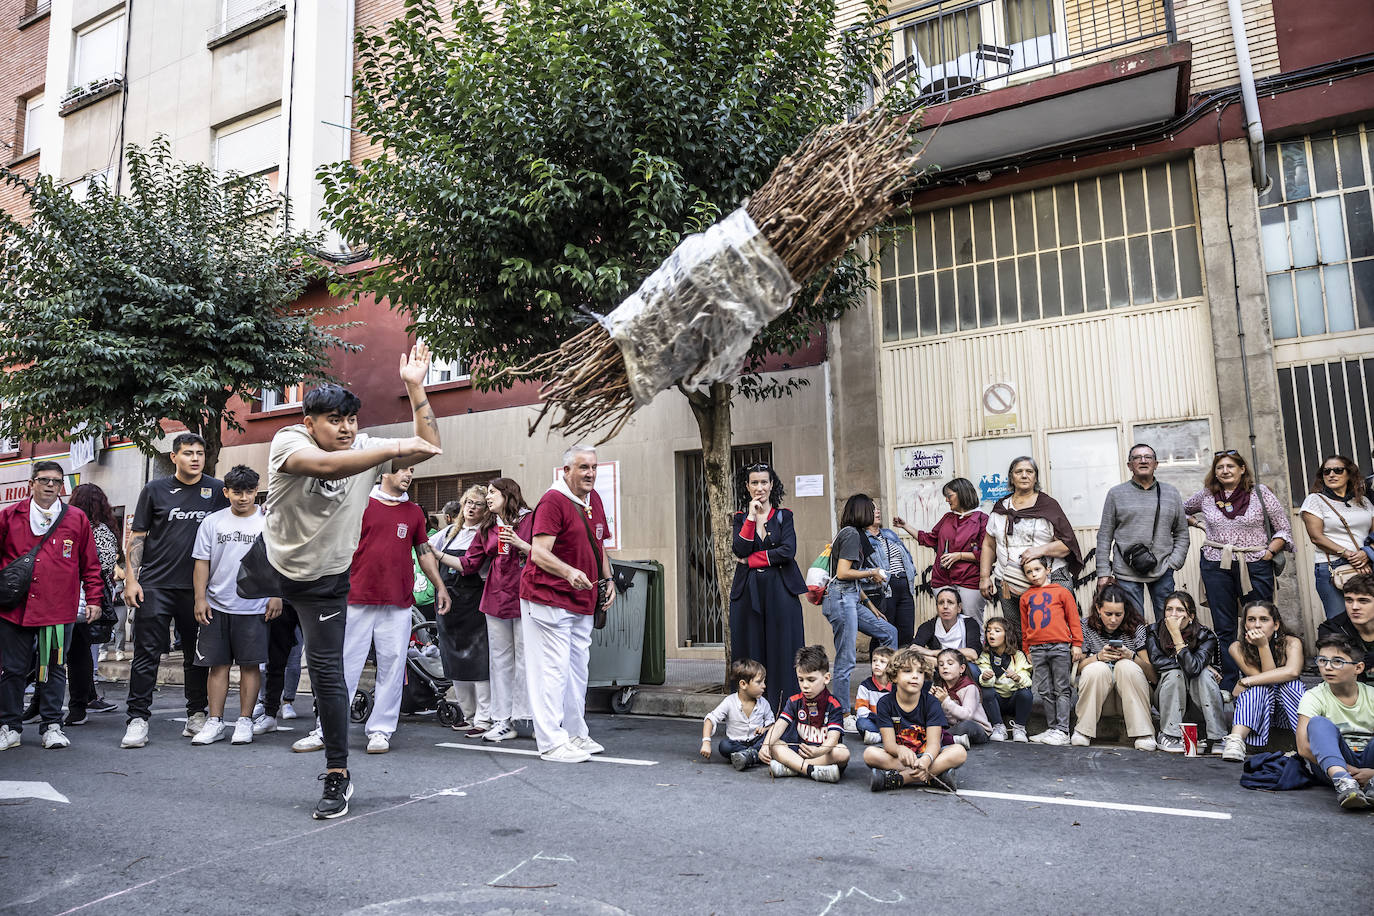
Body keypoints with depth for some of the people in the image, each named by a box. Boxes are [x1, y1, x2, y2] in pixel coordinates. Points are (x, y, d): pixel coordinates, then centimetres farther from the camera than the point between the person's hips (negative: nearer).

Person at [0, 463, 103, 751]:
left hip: (58, 609, 0)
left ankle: (52, 726, 13)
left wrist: (93, 599, 7)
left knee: (54, 668, 4)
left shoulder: (77, 519, 7)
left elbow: (90, 563, 10)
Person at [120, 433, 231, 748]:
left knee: (196, 654, 9)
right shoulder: (155, 490, 5)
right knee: (147, 653, -1)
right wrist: (131, 579, -2)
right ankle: (138, 718, 6)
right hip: (155, 585, -1)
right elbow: (138, 535, 6)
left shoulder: (217, 491, 5)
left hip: (197, 588, 1)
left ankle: (197, 713, 20)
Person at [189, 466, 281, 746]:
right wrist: (200, 598, 1)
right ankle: (215, 721, 14)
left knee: (250, 664, 1)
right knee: (218, 664, 5)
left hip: (254, 607, -2)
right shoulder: (213, 522, 8)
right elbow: (202, 562, 8)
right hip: (216, 606, 2)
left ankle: (245, 721, 10)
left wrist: (276, 595, -3)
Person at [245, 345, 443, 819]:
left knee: (327, 671, -3)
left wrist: (415, 388, -26)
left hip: (326, 580, 0)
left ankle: (338, 775, 8)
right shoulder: (288, 442, -24)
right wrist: (398, 448, -49)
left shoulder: (365, 449, -15)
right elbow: (326, 465, -46)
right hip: (270, 561, 0)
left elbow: (428, 446, -19)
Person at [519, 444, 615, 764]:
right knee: (553, 670, -5)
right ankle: (552, 743, 3)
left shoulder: (594, 499, 12)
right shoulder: (553, 501, -14)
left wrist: (607, 580, 12)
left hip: (583, 602, 9)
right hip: (548, 600, -9)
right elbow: (539, 553, -23)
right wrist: (569, 572, -38)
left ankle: (576, 734, 28)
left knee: (577, 671, 16)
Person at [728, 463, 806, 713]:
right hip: (748, 592, 1)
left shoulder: (784, 516, 8)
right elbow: (740, 550, -6)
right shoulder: (740, 518, 11)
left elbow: (788, 551, -7)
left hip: (781, 592, -1)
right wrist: (751, 517, -10)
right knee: (751, 653, 0)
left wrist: (751, 560, -5)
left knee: (782, 649, -3)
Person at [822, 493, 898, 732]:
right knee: (845, 660, -5)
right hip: (841, 598, -10)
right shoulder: (851, 534, -11)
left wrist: (869, 605, 22)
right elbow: (843, 573, -18)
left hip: (850, 599, 10)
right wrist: (872, 573, -4)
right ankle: (844, 716, 2)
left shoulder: (853, 533, 18)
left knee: (889, 633, 15)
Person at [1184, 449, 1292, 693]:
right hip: (1216, 566, 1)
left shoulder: (1260, 493, 3)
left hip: (1255, 565, -1)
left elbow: (1284, 528, 6)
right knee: (1224, 628, 4)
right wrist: (1198, 524, 12)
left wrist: (1269, 552, -5)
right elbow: (1181, 512, 26)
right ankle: (1228, 685, 10)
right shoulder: (1205, 496, 8)